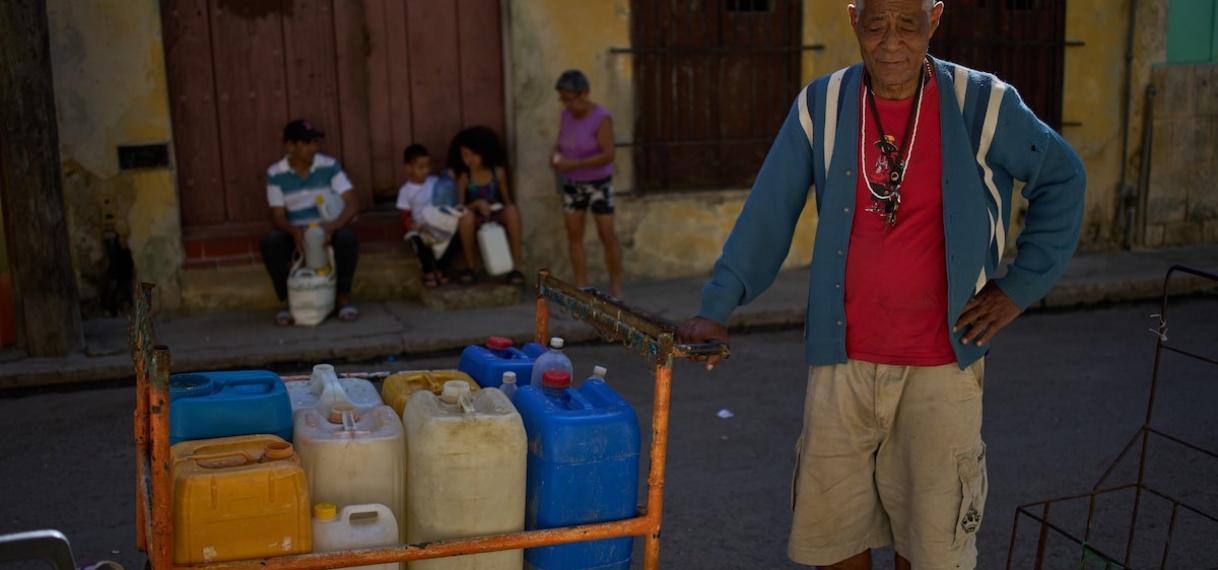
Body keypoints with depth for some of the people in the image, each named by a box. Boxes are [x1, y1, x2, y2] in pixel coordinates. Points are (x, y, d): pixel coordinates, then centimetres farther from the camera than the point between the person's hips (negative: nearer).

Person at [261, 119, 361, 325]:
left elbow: (353, 202, -12)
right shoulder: (275, 174, -4)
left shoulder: (329, 166, -6)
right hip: (295, 232, 1)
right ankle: (289, 300, -12)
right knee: (270, 242, -30)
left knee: (347, 237, -33)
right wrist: (295, 231, -30)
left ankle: (343, 296, -12)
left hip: (327, 229, 0)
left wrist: (332, 226, -32)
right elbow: (277, 217, -5)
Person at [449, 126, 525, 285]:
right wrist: (477, 204, -28)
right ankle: (469, 267, -20)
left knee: (512, 209, -31)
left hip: (497, 217, 1)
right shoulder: (464, 177, -6)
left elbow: (507, 200, 7)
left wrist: (507, 214, -14)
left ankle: (515, 267, -27)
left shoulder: (498, 172, -2)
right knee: (466, 214, -35)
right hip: (476, 221, -1)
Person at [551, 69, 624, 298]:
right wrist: (556, 155, -14)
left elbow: (608, 155, -26)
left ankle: (616, 288, 7)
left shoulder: (602, 118, -21)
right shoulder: (567, 114, -3)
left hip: (598, 183, -5)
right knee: (574, 234, 2)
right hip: (572, 183, 6)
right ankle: (581, 289, 9)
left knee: (607, 235, -6)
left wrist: (574, 164, -31)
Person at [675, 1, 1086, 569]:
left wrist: (1021, 284, 2)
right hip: (842, 359, 1)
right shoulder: (821, 105, -2)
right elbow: (767, 213, -1)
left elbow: (1062, 178, 8)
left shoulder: (982, 104, -5)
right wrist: (716, 308, -8)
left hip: (941, 363, -1)